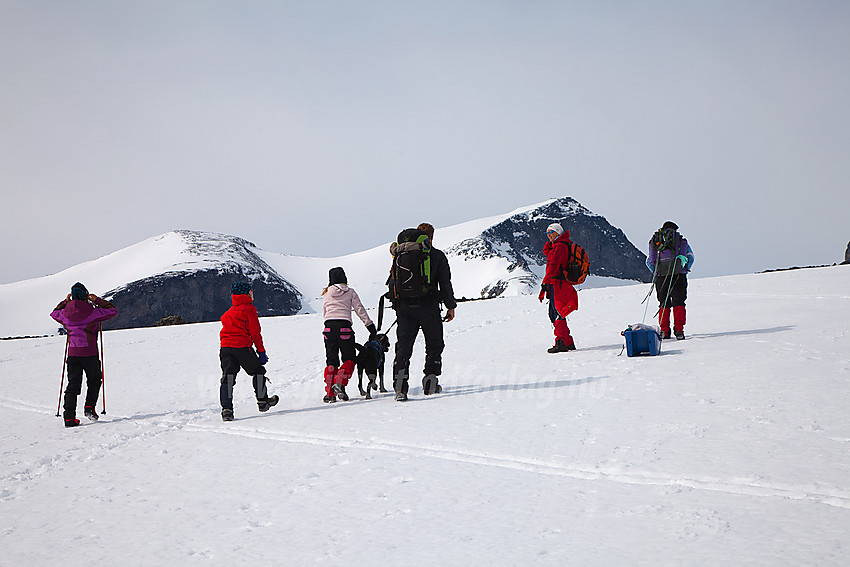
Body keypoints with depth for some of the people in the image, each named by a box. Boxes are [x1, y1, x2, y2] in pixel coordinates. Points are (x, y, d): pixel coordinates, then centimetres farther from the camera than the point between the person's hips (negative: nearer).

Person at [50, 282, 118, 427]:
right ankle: (89, 407, 4)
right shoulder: (93, 312, -9)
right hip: (90, 353, -3)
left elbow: (54, 313, 25)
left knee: (73, 384, 6)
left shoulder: (65, 313, 2)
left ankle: (69, 417, 0)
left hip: (72, 354, 3)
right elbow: (112, 311, 1)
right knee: (94, 381, 18)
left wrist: (65, 302, 28)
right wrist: (97, 301, 5)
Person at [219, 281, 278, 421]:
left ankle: (226, 408, -12)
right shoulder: (249, 309, -2)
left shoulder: (228, 312, 21)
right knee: (258, 371, 14)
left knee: (228, 378, 0)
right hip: (243, 347, -6)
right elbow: (255, 333, -5)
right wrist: (261, 352, -2)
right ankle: (262, 401, 22)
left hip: (225, 348, 6)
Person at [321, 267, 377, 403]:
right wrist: (370, 326, 8)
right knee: (349, 359, 7)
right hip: (344, 327, -3)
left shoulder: (326, 294, 16)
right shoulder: (350, 292, 8)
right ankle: (340, 382, -18)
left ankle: (329, 393, 0)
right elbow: (360, 310, 5)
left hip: (328, 326, 3)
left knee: (331, 361, 8)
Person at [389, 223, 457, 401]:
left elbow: (393, 282, 11)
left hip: (404, 307, 2)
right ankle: (430, 383, 10)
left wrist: (397, 304, 20)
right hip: (428, 306, -2)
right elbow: (445, 283, 0)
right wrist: (451, 306, 5)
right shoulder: (437, 256, 2)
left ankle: (400, 387, -9)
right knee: (434, 345, 13)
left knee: (403, 347, 2)